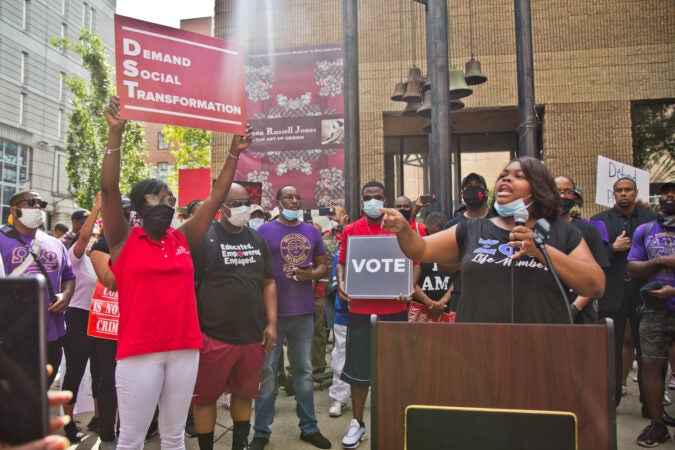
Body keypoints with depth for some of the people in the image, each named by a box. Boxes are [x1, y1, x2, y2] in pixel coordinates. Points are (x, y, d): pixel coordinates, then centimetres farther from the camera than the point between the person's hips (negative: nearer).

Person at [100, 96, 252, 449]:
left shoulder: (183, 239, 9)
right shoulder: (124, 241, -1)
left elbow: (216, 197, 9)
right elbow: (109, 189, -12)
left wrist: (234, 154, 7)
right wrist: (115, 134, -19)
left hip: (185, 347, 4)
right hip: (139, 350, -4)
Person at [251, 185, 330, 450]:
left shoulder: (312, 233, 9)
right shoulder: (265, 231, -3)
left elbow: (322, 266, 13)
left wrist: (311, 274, -10)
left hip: (304, 312, 4)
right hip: (272, 311, -3)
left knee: (304, 371, 13)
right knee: (267, 372, 6)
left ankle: (309, 427, 26)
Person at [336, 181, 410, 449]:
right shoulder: (351, 230, 5)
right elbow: (342, 262, 9)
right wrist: (341, 282, -11)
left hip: (394, 309, 0)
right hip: (360, 309, 1)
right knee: (359, 367, 8)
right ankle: (357, 423, 24)